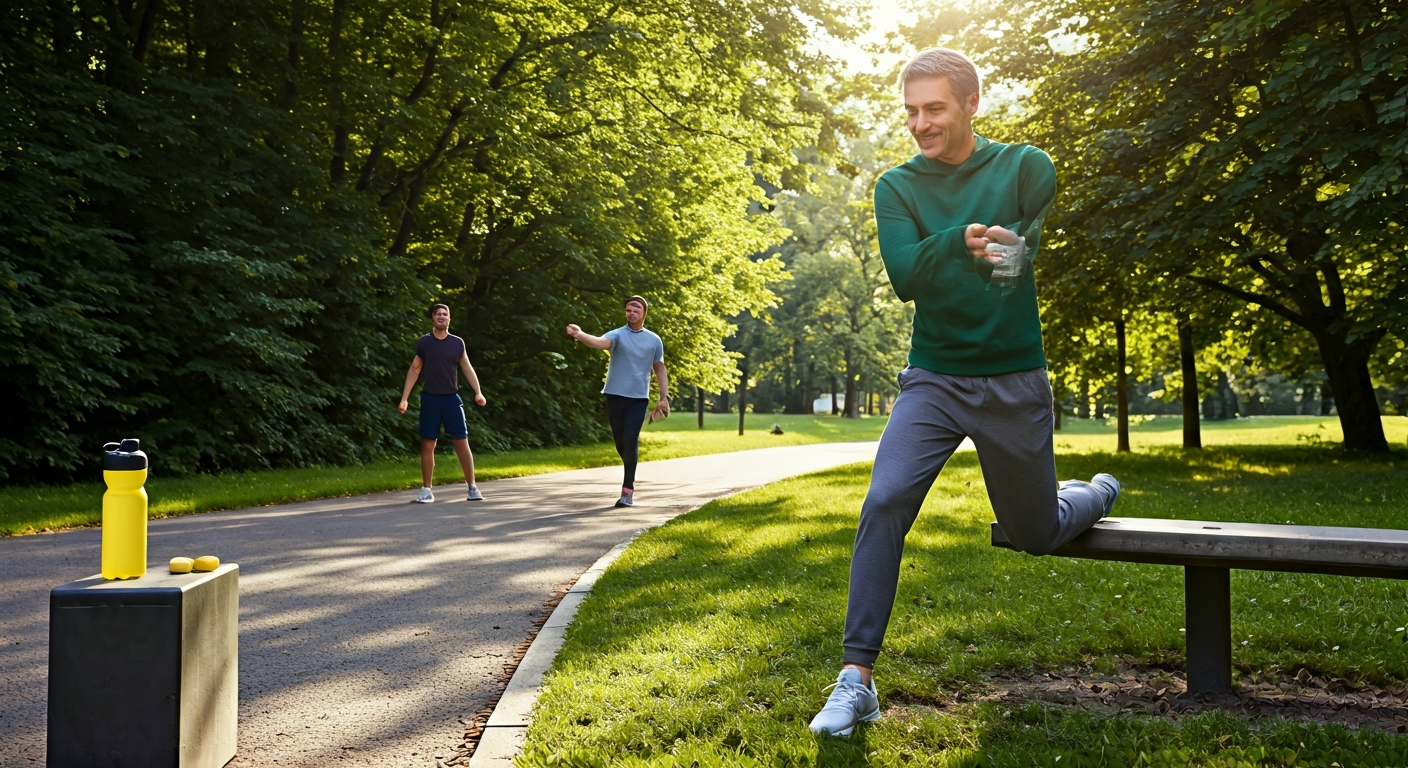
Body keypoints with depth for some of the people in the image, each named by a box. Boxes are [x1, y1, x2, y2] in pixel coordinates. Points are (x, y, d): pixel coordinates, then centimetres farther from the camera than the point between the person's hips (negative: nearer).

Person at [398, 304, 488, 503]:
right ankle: (426, 490, 10)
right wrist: (404, 398, 2)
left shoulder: (457, 343, 5)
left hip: (451, 398, 0)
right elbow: (414, 370, 7)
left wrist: (478, 392, -7)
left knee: (462, 443, -1)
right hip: (429, 399, 0)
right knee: (427, 445, 1)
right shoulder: (423, 342, 2)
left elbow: (467, 368, 6)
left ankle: (472, 487, 6)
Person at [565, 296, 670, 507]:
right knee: (619, 440, 8)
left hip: (638, 398, -1)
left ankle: (628, 488, -9)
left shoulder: (654, 340, 5)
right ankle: (631, 473, 35)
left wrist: (664, 397, 7)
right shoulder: (617, 335, -3)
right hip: (616, 395, 1)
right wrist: (580, 335, -47)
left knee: (631, 439, -12)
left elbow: (660, 369, 14)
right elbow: (600, 342, -26)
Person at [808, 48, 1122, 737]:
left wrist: (1011, 245, -36)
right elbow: (903, 278, -13)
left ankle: (1095, 494, 51)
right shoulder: (897, 187, 0)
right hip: (933, 379, 1)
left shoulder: (1024, 167, -1)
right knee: (884, 503, -21)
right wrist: (957, 241, -33)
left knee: (1035, 535, 14)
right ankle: (857, 678, -15)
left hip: (1015, 381, 0)